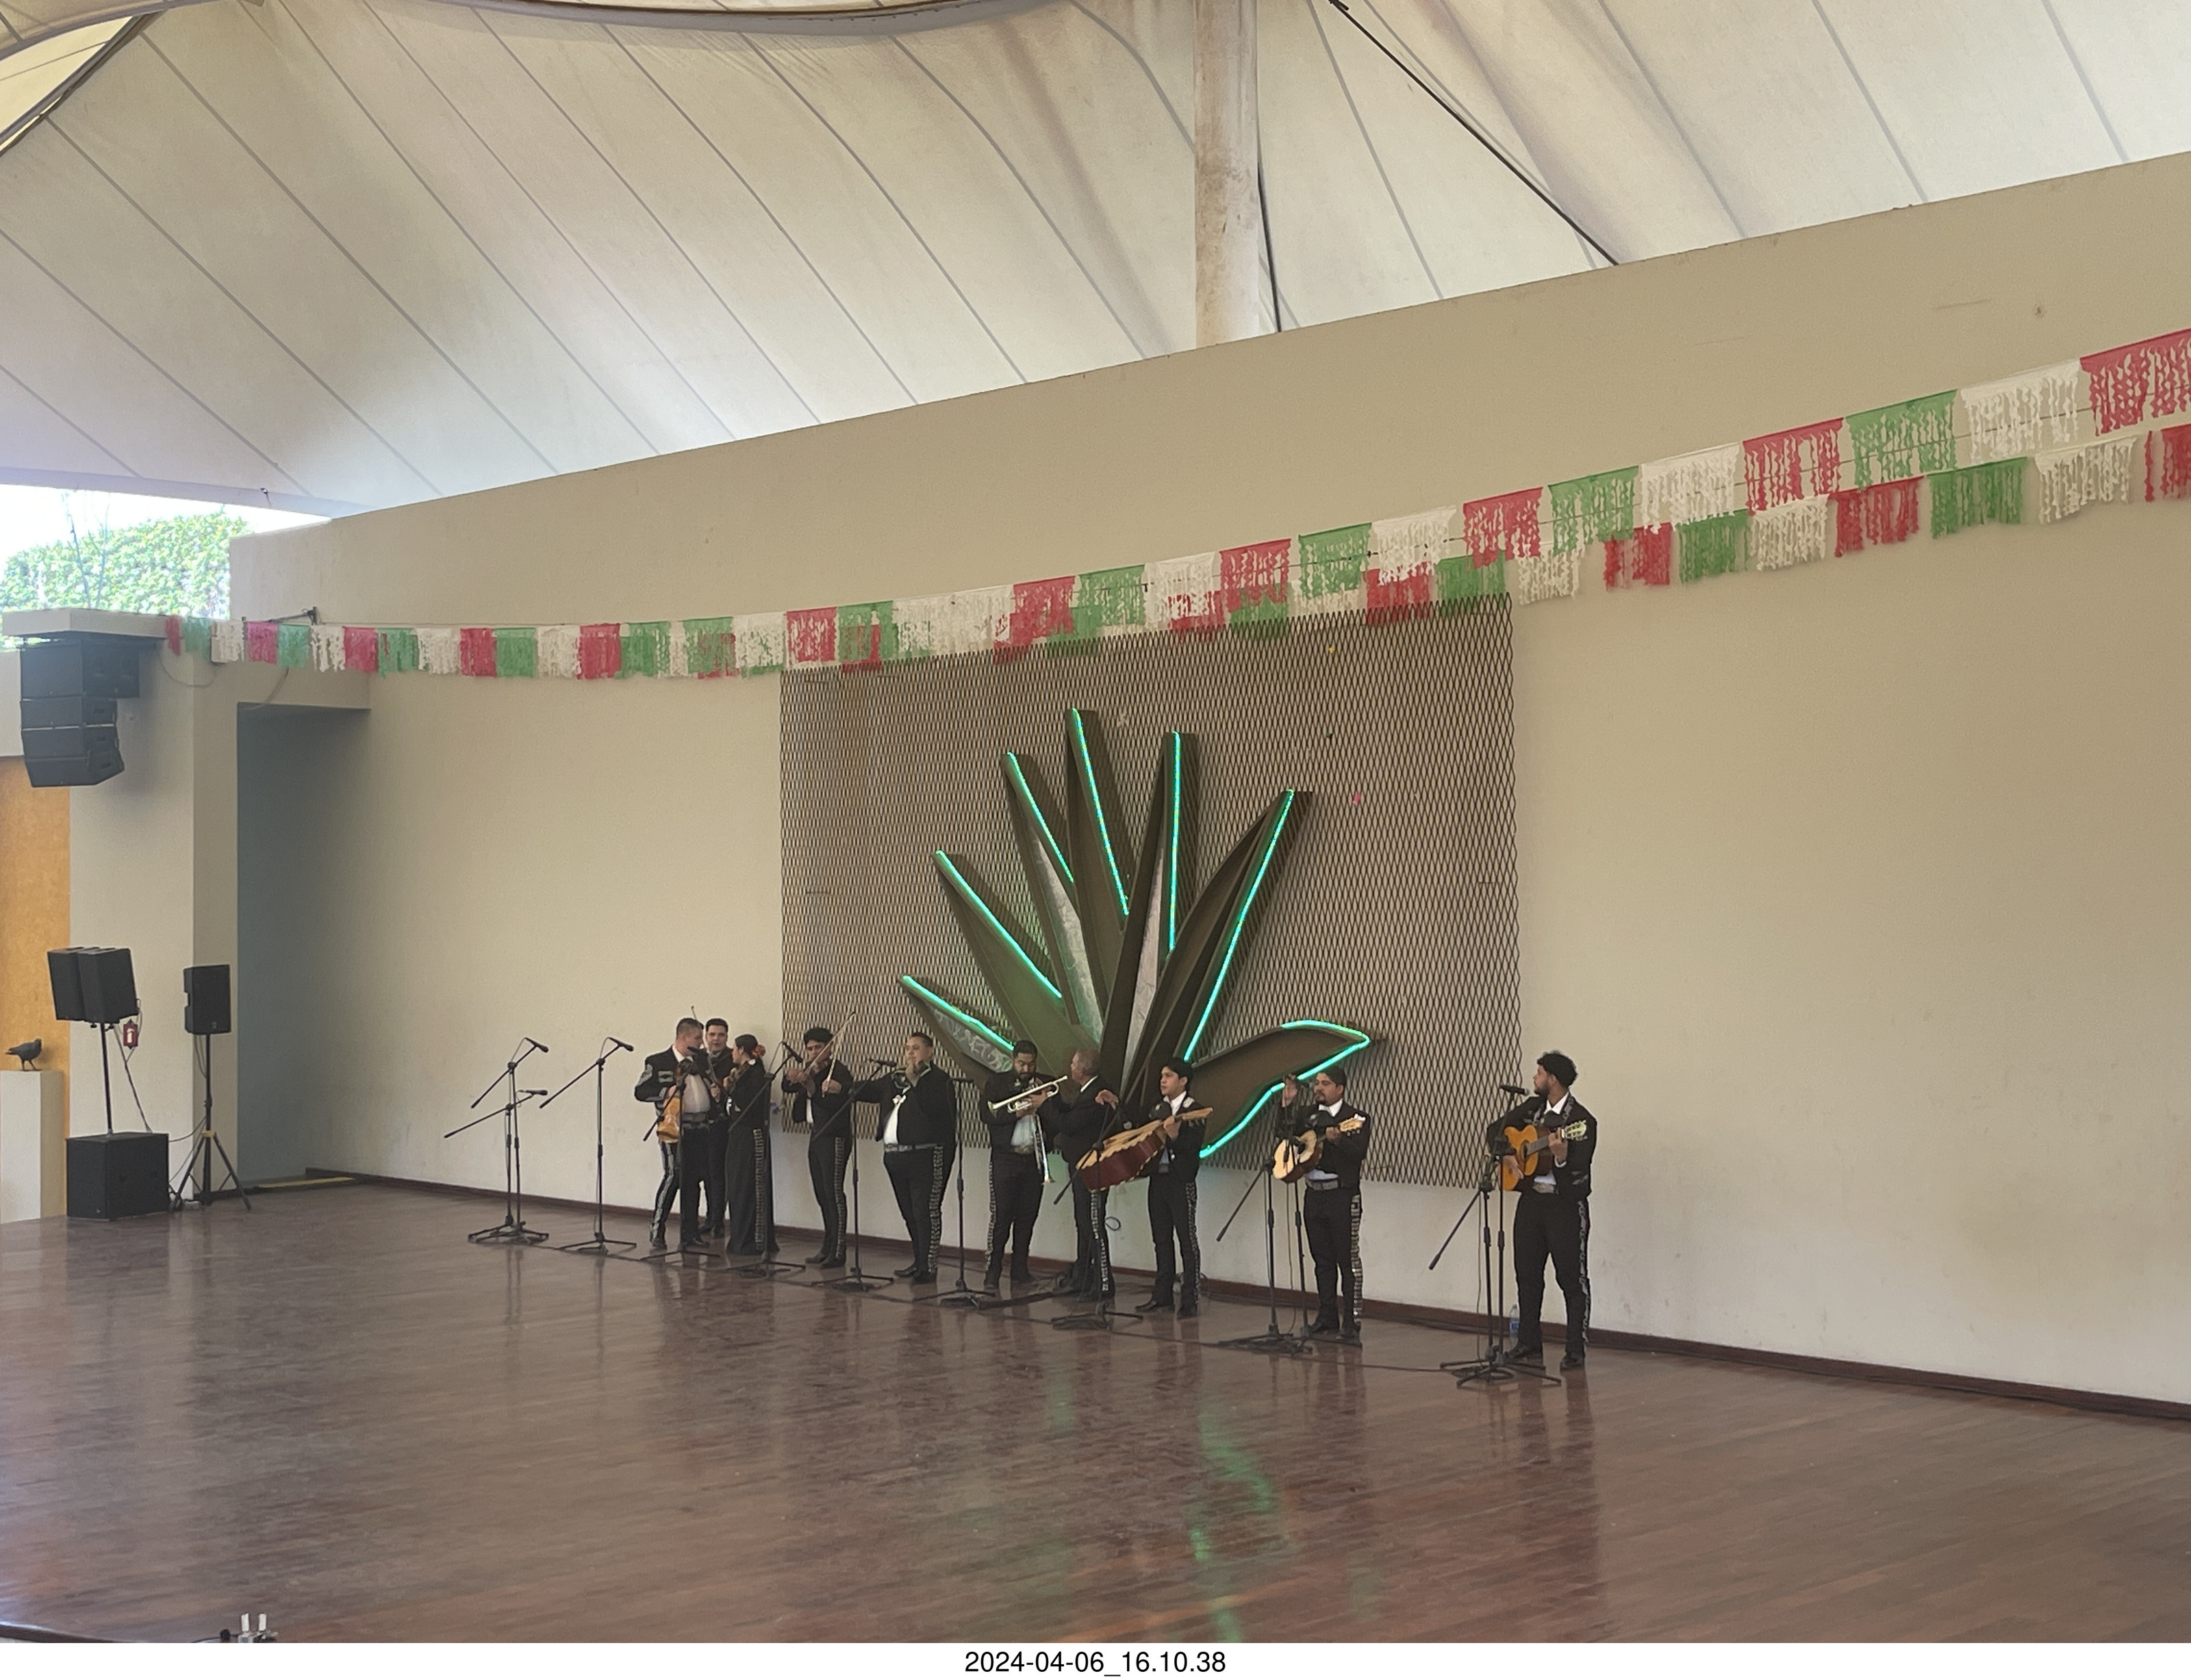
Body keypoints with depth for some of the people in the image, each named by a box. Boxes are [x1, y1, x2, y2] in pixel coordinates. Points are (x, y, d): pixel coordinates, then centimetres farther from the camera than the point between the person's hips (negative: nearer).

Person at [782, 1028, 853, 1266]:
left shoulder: (839, 1072, -12)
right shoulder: (808, 1069, 13)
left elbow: (831, 1105, -24)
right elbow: (788, 1088, 8)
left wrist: (810, 1086, -35)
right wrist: (792, 1077, -12)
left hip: (834, 1137, -8)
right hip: (815, 1136, 8)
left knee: (833, 1193, -10)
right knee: (822, 1195, 11)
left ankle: (838, 1252, -9)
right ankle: (828, 1248, 16)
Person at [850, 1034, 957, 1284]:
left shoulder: (939, 1080, -4)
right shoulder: (895, 1079, 20)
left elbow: (933, 1107, -21)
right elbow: (863, 1091, 25)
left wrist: (913, 1080, -18)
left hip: (926, 1157, -8)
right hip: (896, 1156, 8)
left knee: (926, 1212, -8)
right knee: (909, 1213, 14)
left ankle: (928, 1267, -6)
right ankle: (919, 1261, 24)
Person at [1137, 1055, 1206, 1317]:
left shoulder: (1194, 1113, -7)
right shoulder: (1157, 1110, 14)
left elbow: (1194, 1148, -16)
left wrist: (1175, 1137, -32)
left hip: (1180, 1180, -7)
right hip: (1157, 1177, 7)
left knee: (1187, 1238, -5)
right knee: (1161, 1239, 11)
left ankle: (1191, 1299, -3)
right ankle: (1162, 1295, 18)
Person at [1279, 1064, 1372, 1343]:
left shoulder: (1356, 1118, -4)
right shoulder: (1307, 1114, 14)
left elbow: (1359, 1152, -16)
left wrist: (1337, 1139, -31)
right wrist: (1288, 1105, 2)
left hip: (1343, 1196, -6)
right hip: (1314, 1194, 6)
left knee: (1348, 1261, -5)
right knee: (1323, 1260, 11)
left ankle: (1352, 1324, -5)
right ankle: (1327, 1319, 17)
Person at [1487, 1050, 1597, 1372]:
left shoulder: (1581, 1121, -12)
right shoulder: (1532, 1110, 9)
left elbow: (1579, 1175, -18)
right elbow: (1494, 1131, 21)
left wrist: (1562, 1157, -36)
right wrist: (1506, 1149, 2)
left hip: (1566, 1204, -7)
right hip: (1531, 1199, 7)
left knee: (1572, 1279, -2)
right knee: (1527, 1275, 11)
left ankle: (1576, 1351, 2)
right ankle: (1529, 1345, 20)